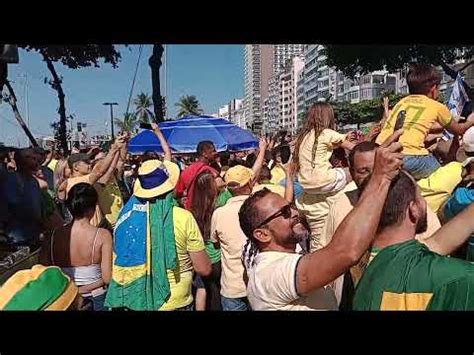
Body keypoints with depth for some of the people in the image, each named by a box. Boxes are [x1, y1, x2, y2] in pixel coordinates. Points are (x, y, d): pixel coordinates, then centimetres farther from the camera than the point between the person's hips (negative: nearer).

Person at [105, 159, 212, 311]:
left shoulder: (126, 213, -8)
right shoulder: (183, 217, -19)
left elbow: (119, 264, 5)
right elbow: (204, 269, -11)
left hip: (133, 301, 4)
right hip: (173, 303, -3)